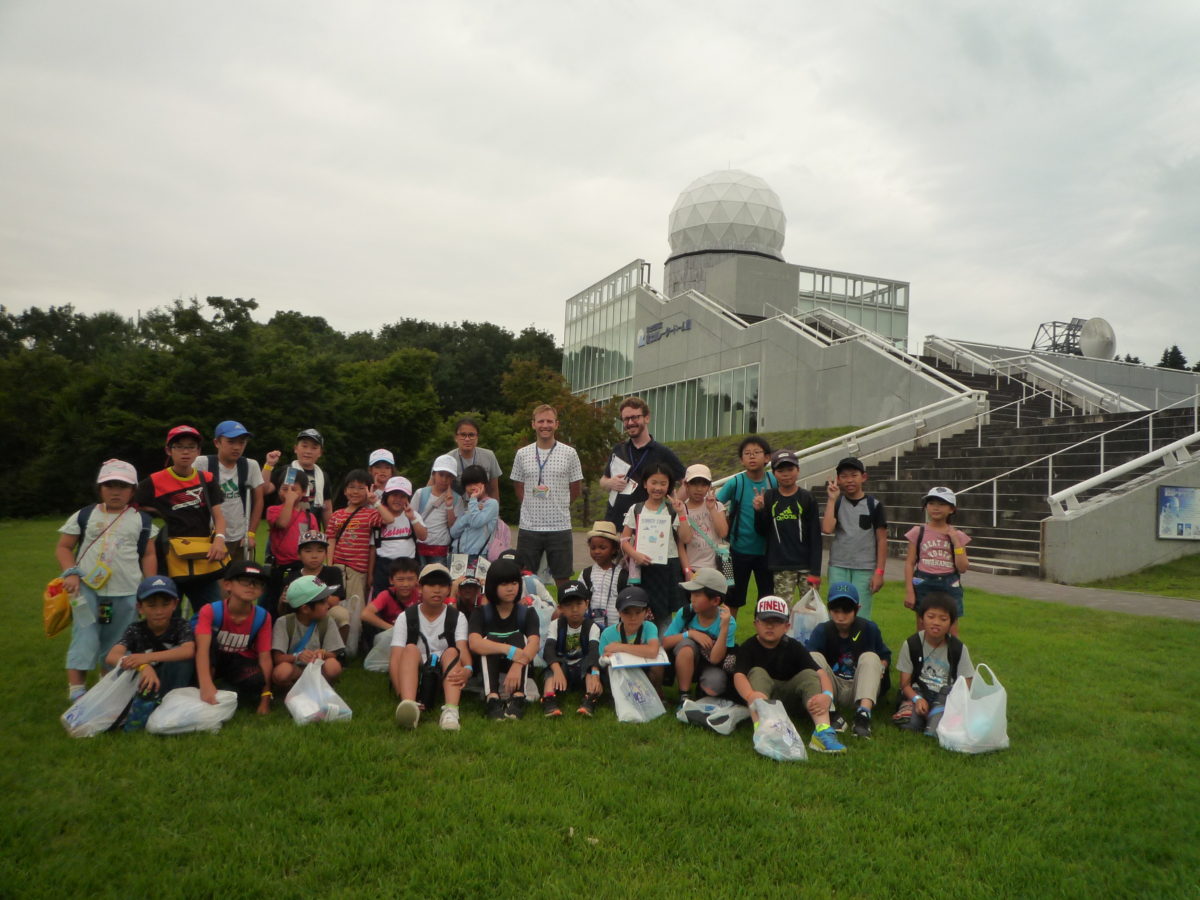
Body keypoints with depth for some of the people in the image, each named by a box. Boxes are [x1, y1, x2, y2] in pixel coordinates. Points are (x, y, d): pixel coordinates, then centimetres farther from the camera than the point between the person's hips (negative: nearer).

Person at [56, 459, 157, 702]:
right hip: (87, 589, -1)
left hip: (126, 594, 1)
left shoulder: (141, 520, 7)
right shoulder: (85, 515, 5)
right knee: (84, 640, -7)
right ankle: (76, 690, -5)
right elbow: (63, 547, 8)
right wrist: (71, 573, -9)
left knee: (116, 645, 9)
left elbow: (148, 555, 8)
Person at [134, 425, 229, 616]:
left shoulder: (207, 480, 8)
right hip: (169, 563, -3)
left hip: (204, 560, 3)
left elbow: (218, 515, 4)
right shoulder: (153, 483, -2)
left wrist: (219, 539, -13)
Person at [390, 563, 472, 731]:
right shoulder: (406, 617, 2)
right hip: (413, 679, -1)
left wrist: (467, 669, -36)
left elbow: (463, 649, -12)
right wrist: (401, 692, -28)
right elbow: (395, 659, -9)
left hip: (446, 678, 1)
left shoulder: (457, 618, 6)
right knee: (411, 649, -27)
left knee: (451, 652, -26)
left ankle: (451, 710, -50)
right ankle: (408, 703, -55)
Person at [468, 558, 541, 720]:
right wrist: (510, 651, -39)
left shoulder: (526, 613, 0)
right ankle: (492, 698, -43)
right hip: (488, 671, 0)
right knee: (489, 640, -24)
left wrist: (518, 665, -43)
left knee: (519, 638, -22)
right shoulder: (481, 613, -2)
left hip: (518, 670, 1)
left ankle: (518, 698, -39)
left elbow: (534, 642, -21)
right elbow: (474, 643, -23)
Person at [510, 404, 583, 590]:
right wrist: (532, 506, 6)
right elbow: (518, 487, 13)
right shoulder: (522, 454, 4)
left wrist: (558, 506, 8)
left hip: (560, 526, -1)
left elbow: (575, 488, 8)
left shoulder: (569, 453, 0)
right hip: (529, 526, 1)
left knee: (563, 578, 6)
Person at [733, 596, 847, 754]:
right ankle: (760, 729, -50)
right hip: (761, 697, -2)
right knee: (757, 672, -26)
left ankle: (822, 731, -38)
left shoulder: (794, 647, -1)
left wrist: (827, 695, -36)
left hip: (790, 699, 2)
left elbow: (820, 673, -13)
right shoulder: (748, 647, -6)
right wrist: (750, 695, -48)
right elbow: (738, 675, -24)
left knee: (809, 674, -18)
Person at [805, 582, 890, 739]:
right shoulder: (821, 631, -7)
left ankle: (863, 713, -41)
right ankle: (831, 714, -37)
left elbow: (885, 656, 10)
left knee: (870, 657, -24)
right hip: (832, 687, 0)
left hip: (858, 688, 0)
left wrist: (880, 668, -13)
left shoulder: (869, 628, -3)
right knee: (814, 657, -23)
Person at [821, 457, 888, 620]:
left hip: (865, 569, -2)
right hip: (838, 567, 2)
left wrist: (879, 571, -5)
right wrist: (832, 499, -9)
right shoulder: (836, 503, 5)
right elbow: (827, 529, -12)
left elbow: (882, 540, 0)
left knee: (860, 617, 0)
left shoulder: (874, 504, 0)